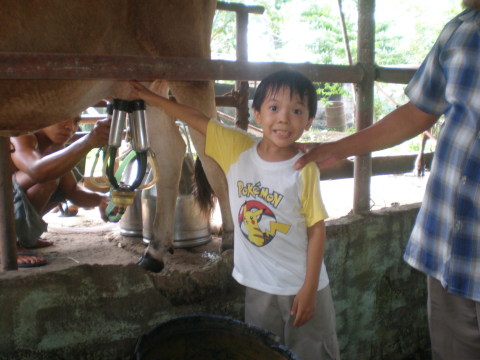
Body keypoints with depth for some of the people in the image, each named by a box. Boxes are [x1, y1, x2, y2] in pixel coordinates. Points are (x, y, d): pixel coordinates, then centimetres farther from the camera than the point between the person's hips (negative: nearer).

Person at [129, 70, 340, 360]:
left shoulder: (304, 170, -16)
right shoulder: (237, 148, -6)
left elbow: (317, 229, -12)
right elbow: (198, 120, 2)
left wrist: (309, 288, -12)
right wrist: (152, 98, 4)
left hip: (301, 287, -3)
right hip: (259, 285, 3)